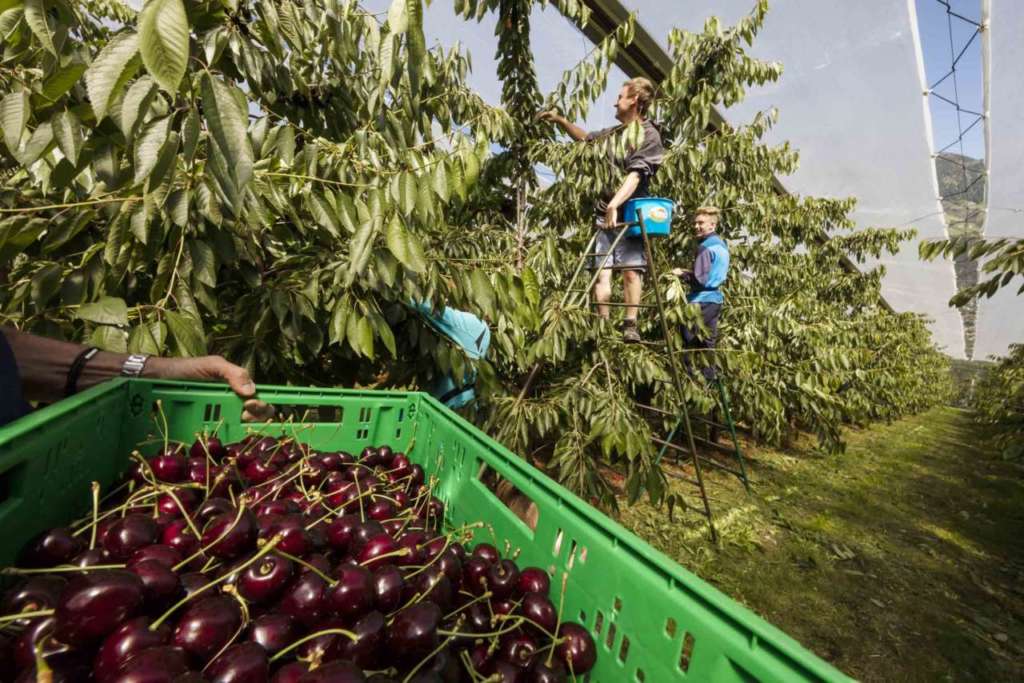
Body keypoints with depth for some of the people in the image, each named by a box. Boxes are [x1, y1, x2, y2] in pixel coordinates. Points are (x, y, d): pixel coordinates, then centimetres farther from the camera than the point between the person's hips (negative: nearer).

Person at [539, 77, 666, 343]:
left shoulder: (649, 135, -1)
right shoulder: (615, 132, 21)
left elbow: (635, 176, -16)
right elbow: (586, 138, 39)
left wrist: (614, 205, -27)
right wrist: (560, 120, 33)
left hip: (629, 213, -5)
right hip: (604, 212, 6)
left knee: (631, 269, -13)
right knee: (602, 271, -4)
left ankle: (630, 325, -10)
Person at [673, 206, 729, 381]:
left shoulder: (705, 246, -14)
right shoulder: (721, 244, 15)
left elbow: (700, 280, -21)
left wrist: (681, 274, -7)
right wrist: (689, 273, 16)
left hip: (701, 302, -10)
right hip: (715, 299, 10)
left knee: (690, 346, -3)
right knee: (707, 345, 14)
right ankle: (709, 380, 21)